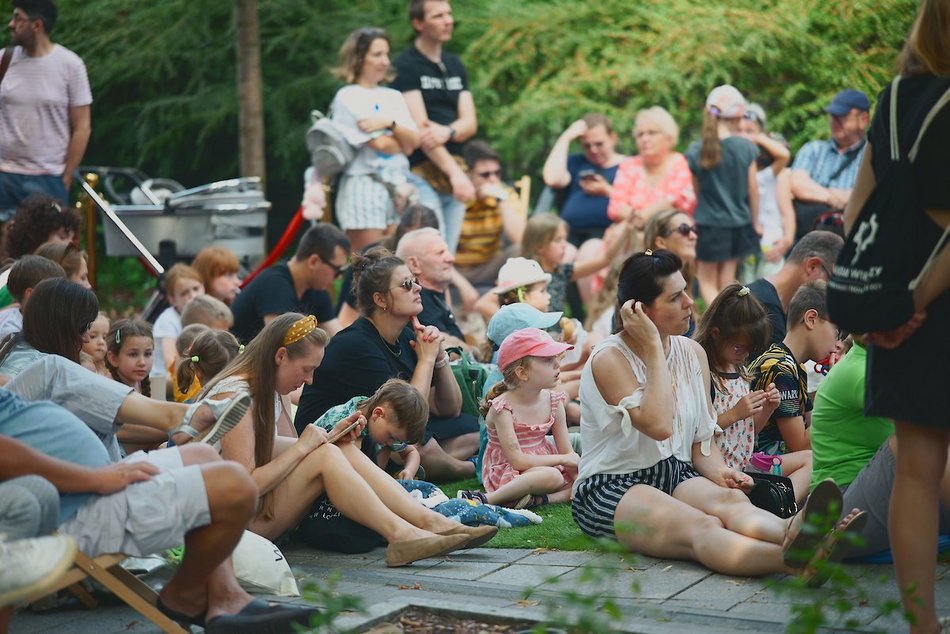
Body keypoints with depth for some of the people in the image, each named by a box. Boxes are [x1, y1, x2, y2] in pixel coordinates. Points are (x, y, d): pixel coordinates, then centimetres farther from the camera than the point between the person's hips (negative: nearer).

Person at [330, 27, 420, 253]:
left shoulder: (393, 97, 17)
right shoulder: (348, 97, -3)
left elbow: (413, 141, 4)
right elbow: (379, 144, -10)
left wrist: (390, 123, -12)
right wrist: (402, 143, 7)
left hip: (398, 187, 6)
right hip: (364, 185, -6)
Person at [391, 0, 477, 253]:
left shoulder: (455, 65, 15)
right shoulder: (405, 66, -5)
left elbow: (470, 123, 7)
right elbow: (419, 128, -13)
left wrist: (447, 132, -17)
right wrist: (455, 173, -20)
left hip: (454, 175, 6)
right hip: (421, 175, -6)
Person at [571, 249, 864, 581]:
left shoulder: (693, 353, 12)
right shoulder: (609, 359, -9)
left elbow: (702, 441, 15)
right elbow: (659, 426, -23)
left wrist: (717, 471, -9)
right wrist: (654, 348, -15)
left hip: (676, 477, 6)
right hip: (612, 488, -6)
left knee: (730, 499, -32)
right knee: (702, 527, -37)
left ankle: (792, 532, -66)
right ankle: (791, 559, -68)